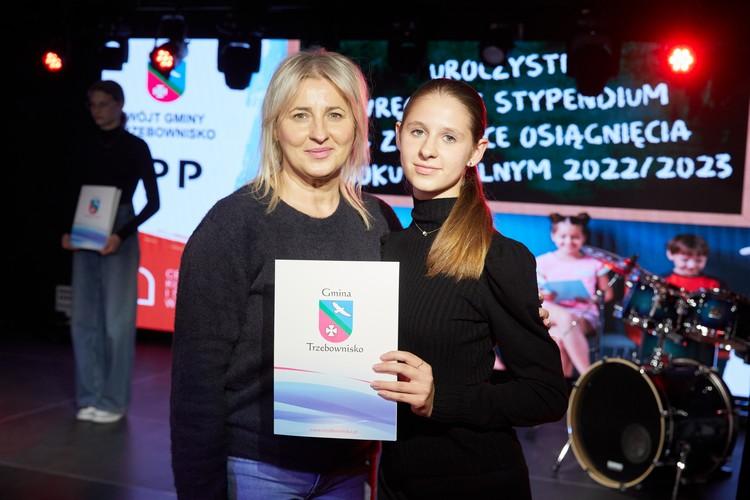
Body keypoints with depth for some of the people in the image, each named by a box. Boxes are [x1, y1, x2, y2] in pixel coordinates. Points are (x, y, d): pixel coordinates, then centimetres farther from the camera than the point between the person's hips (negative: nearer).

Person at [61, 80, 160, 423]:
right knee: (84, 320, 4)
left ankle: (113, 401, 7)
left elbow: (153, 202, -6)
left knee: (116, 320, -2)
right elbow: (74, 194, 14)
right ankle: (89, 398, 14)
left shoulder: (135, 147, -3)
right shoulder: (85, 147, 10)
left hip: (118, 239, -5)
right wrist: (68, 231, -3)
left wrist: (121, 235, -16)